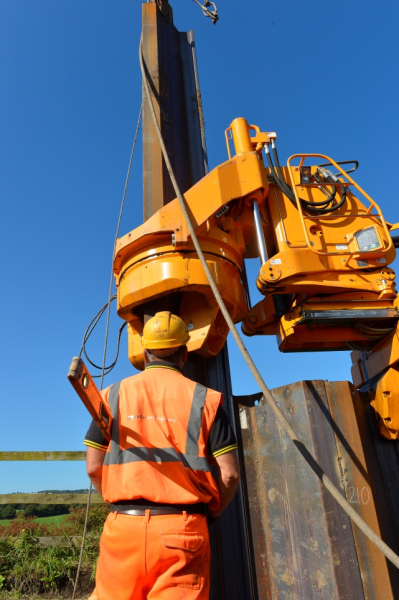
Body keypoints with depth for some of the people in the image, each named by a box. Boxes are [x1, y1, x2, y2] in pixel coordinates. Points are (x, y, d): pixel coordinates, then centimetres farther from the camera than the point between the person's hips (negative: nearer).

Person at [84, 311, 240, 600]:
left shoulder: (114, 395, 5)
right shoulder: (204, 399, 0)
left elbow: (94, 467, 5)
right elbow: (229, 474, -3)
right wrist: (212, 511, 14)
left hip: (124, 525, 2)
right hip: (182, 529, -1)